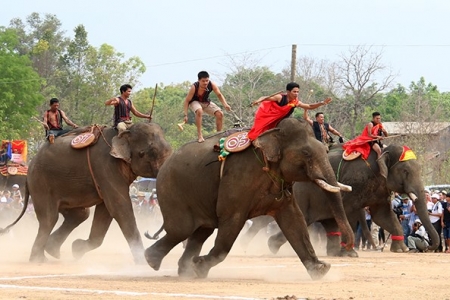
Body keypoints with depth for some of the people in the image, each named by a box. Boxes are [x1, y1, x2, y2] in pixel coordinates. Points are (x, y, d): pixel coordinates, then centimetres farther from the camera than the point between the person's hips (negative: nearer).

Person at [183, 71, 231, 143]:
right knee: (199, 111, -38)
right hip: (195, 102, -4)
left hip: (206, 102, 4)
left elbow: (219, 95, -10)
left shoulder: (212, 85, -24)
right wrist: (185, 115, -29)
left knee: (220, 114, -11)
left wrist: (225, 104, -28)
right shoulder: (194, 87, -32)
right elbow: (187, 100, -24)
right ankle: (199, 135, -30)